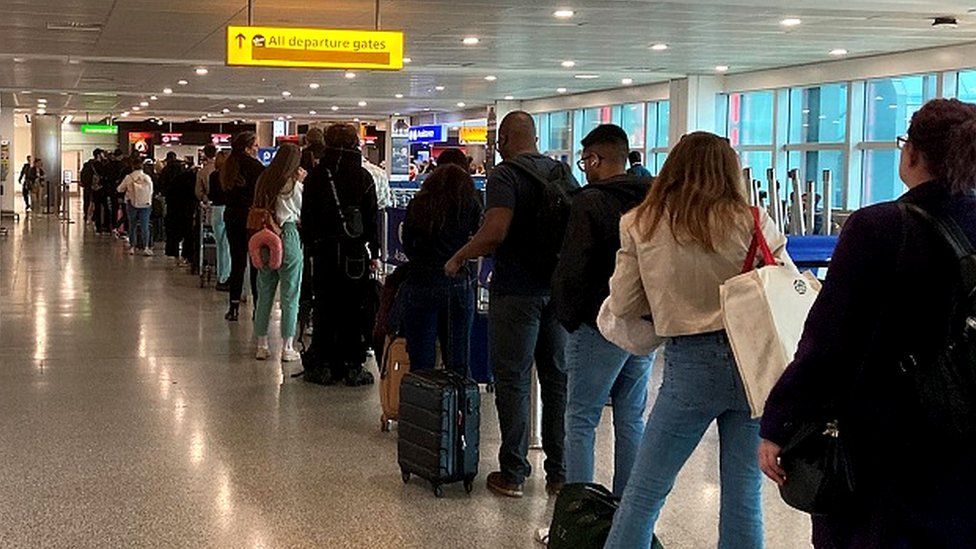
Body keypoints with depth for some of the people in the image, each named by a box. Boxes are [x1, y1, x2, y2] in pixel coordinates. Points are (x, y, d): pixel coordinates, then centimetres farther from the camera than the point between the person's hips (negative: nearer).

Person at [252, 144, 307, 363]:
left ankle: (262, 346, 15)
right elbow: (303, 213, -4)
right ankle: (287, 348, 5)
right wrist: (301, 182, 5)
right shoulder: (293, 184, -10)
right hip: (288, 236, -5)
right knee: (290, 295, 3)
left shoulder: (264, 180, 5)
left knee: (264, 294, 12)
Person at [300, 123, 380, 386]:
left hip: (324, 250, 1)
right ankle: (353, 367, 6)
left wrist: (310, 246, 11)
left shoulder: (316, 175, 1)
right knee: (353, 309, 4)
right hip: (355, 251, -1)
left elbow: (307, 216, 3)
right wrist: (374, 253, 6)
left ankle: (322, 366, 8)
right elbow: (371, 217, 0)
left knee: (324, 308, 7)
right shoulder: (363, 177, -2)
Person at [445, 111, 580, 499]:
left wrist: (458, 258, -9)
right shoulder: (563, 173, 8)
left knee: (512, 380, 2)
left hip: (517, 290, -6)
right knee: (558, 379, 11)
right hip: (559, 288, 6)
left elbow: (495, 233, -23)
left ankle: (512, 474, 6)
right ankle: (559, 474, 16)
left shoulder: (505, 176, -11)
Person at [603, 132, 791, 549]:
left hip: (690, 365, -1)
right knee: (744, 499, 10)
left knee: (643, 495, 10)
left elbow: (622, 306, 4)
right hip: (752, 363, 1)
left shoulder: (641, 225, 1)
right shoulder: (754, 223, -1)